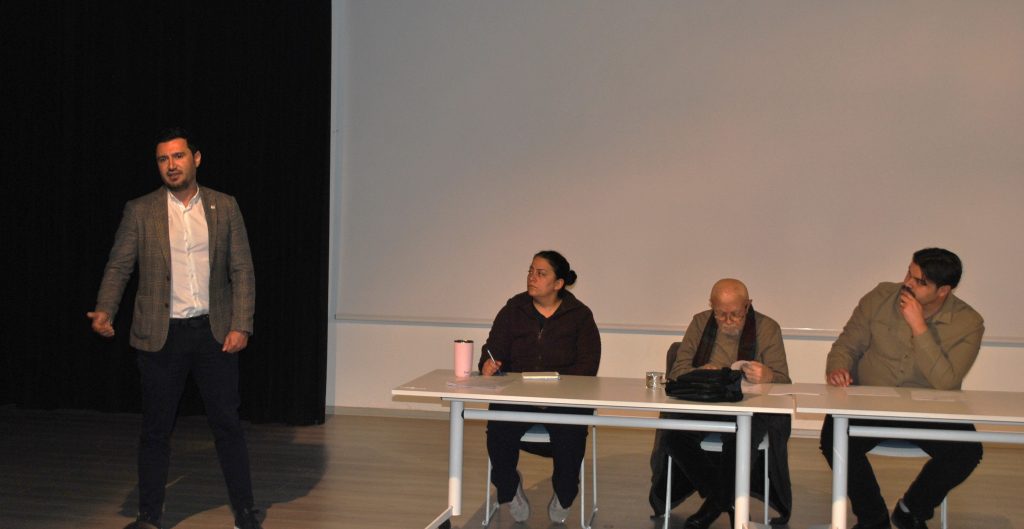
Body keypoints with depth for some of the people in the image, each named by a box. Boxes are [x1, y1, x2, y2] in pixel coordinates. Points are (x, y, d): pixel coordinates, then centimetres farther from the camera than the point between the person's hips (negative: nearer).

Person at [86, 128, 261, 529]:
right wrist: (104, 311, -19)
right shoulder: (140, 211, 1)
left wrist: (241, 326, -6)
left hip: (214, 331, 1)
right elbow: (118, 266, -1)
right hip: (161, 334, 0)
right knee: (156, 429, 8)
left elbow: (242, 269, 3)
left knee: (228, 423, 6)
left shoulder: (224, 207, 3)